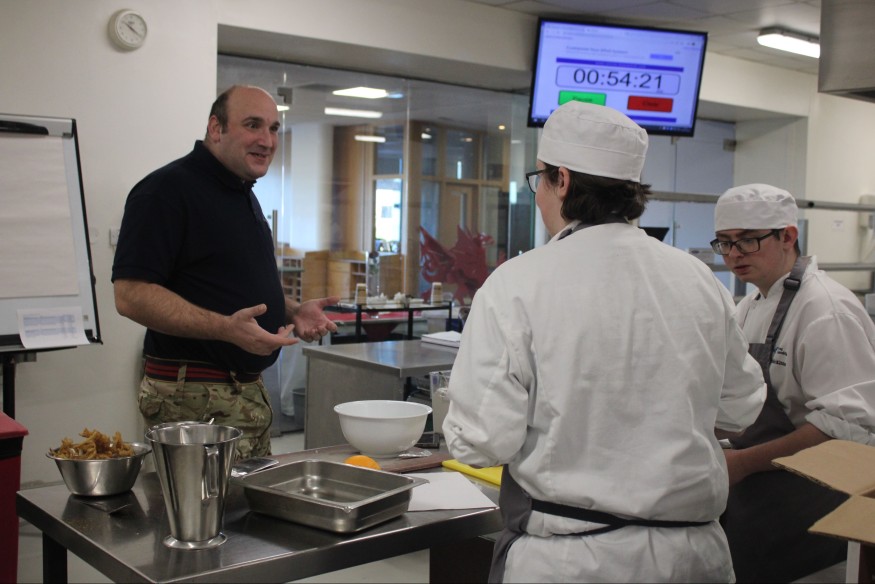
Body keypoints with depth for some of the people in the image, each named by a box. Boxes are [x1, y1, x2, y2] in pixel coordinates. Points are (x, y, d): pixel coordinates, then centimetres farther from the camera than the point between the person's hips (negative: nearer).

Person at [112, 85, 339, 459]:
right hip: (194, 397, -9)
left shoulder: (245, 196, 17)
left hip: (252, 392, 9)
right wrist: (225, 328, -29)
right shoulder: (167, 190, -12)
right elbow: (130, 295, -21)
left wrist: (293, 312, 8)